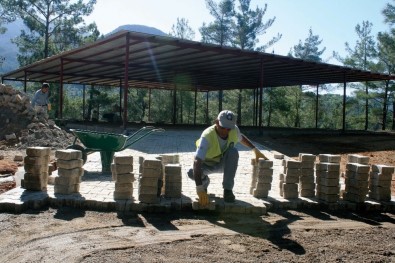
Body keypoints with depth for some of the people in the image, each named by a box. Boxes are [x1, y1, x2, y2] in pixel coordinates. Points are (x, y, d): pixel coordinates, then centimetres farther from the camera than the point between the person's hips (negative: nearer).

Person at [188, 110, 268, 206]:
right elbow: (197, 163, -46)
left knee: (233, 151, -32)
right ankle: (205, 181, 4)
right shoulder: (207, 136, -37)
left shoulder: (234, 130, -21)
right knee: (192, 173, -34)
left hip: (224, 163, 3)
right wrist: (200, 189, -54)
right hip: (208, 164, -2)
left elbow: (241, 137, 8)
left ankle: (227, 189, -22)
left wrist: (255, 149, 0)